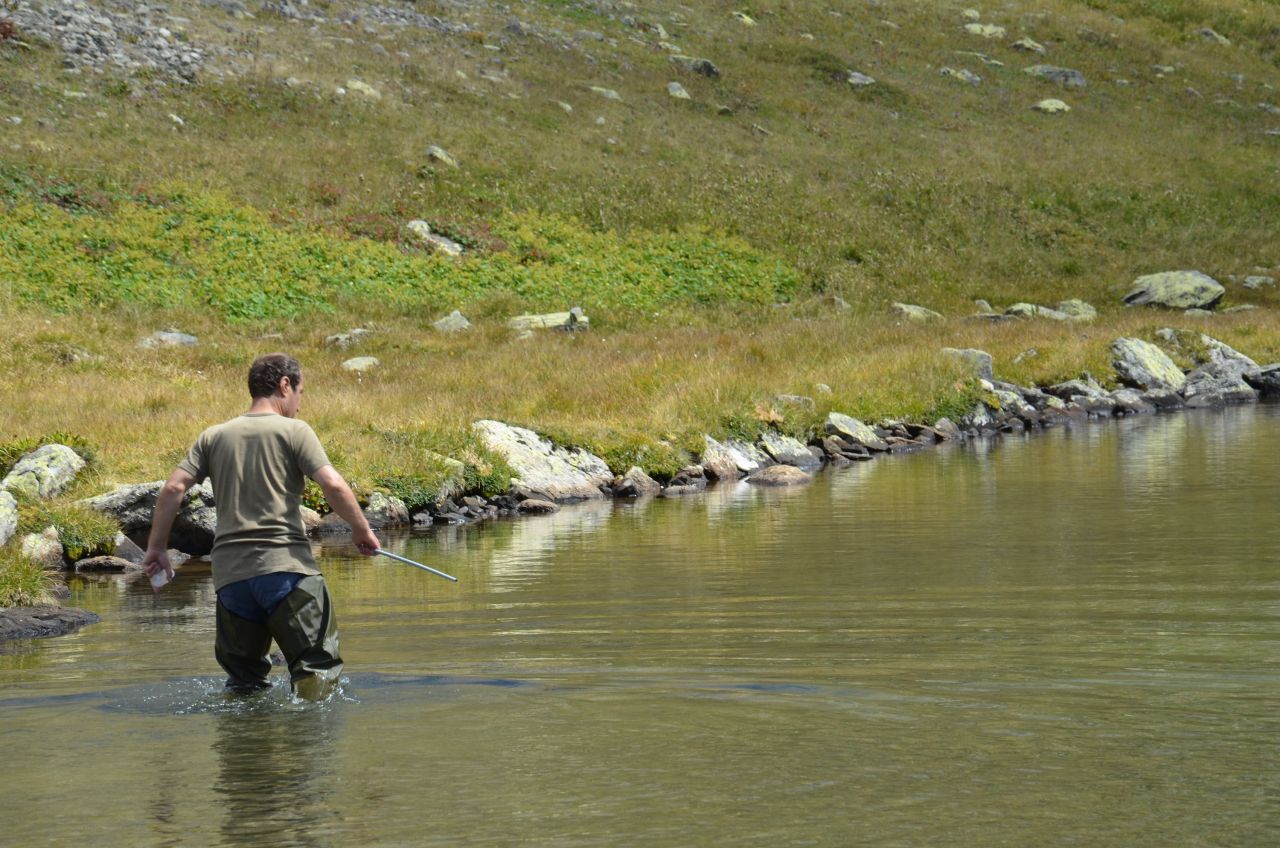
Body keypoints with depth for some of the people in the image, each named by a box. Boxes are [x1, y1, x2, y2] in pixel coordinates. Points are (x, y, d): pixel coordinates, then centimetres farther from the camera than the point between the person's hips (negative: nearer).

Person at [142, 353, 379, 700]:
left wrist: (156, 547, 13)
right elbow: (333, 486, -10)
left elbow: (172, 489, 6)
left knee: (242, 673, 16)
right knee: (317, 662, -3)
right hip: (285, 567, -5)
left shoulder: (214, 436, 14)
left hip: (229, 572, 5)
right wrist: (362, 530, 3)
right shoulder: (294, 430, 1)